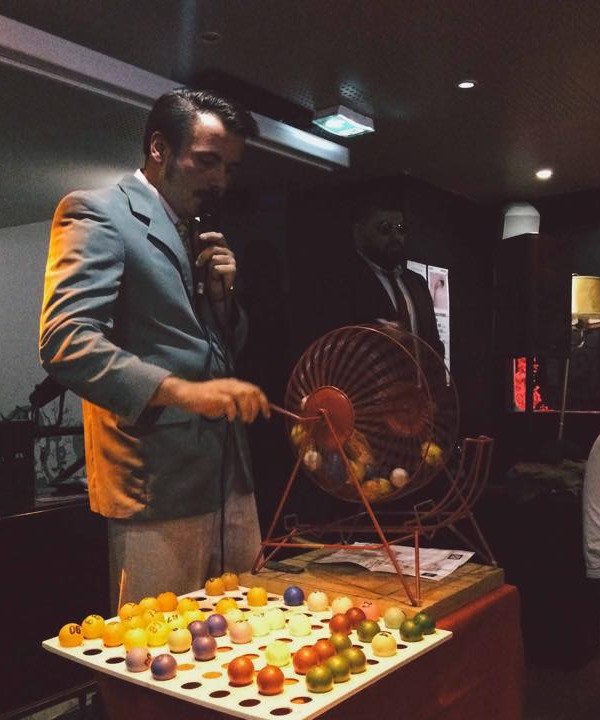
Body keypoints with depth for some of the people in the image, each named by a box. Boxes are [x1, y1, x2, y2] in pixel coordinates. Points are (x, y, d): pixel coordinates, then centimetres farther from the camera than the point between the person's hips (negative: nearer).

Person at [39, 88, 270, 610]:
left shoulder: (200, 237, 19)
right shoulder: (97, 213, -5)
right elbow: (64, 341, -19)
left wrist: (221, 293, 2)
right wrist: (183, 391, -31)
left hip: (231, 481, 8)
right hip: (158, 488, -7)